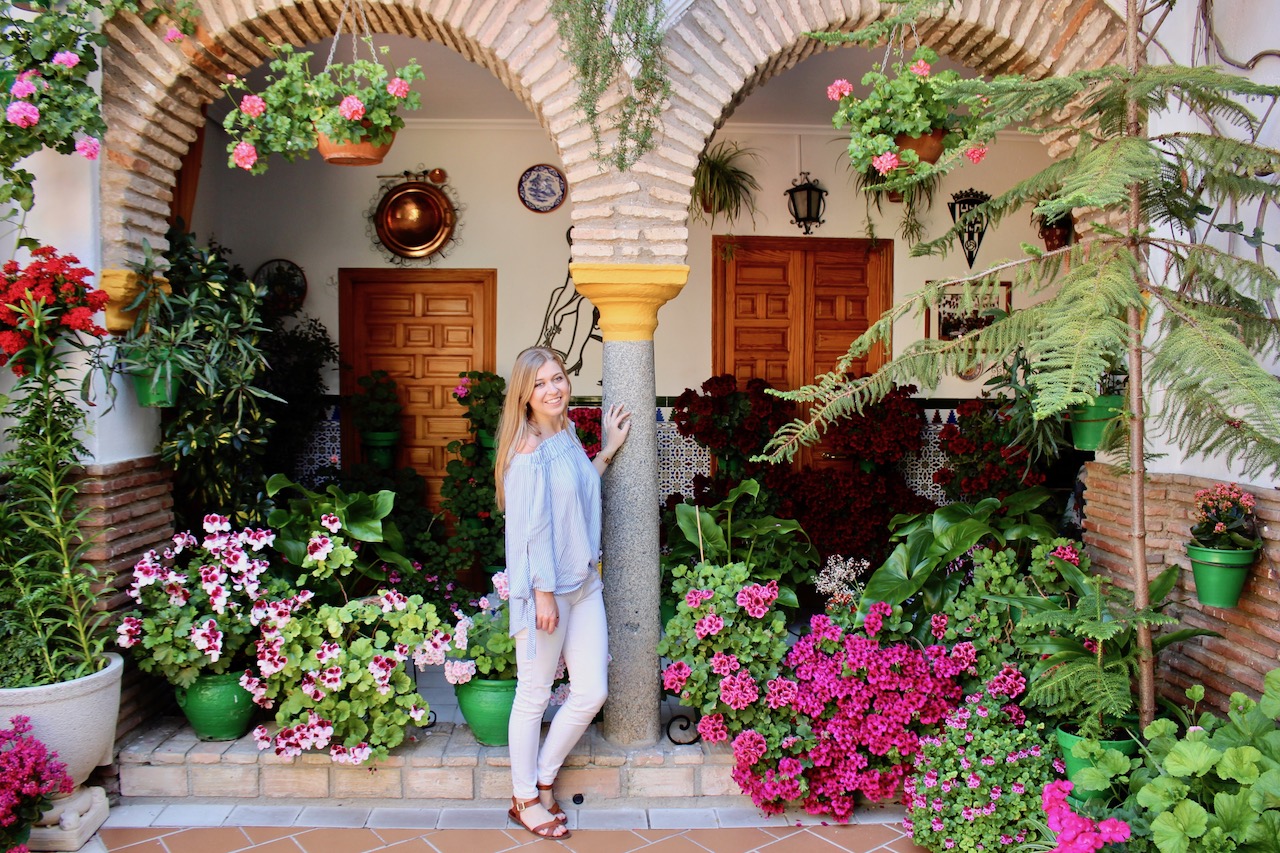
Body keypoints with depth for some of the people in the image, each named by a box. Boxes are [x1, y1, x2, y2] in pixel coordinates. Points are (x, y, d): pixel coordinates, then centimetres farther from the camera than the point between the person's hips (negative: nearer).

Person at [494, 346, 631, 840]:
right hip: (545, 587, -8)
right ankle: (525, 800, 23)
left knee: (592, 692, 9)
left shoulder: (568, 435, 9)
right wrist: (544, 594, -17)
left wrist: (609, 449, 20)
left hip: (584, 583, 8)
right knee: (534, 696, 6)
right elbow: (532, 527, -18)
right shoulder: (528, 451, -16)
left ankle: (542, 779, 28)